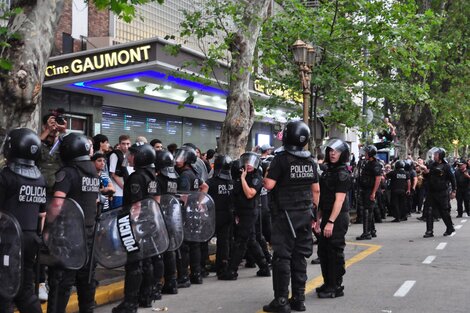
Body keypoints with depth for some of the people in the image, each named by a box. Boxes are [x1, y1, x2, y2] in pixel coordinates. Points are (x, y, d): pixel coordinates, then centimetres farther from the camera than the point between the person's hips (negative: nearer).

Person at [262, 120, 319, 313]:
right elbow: (316, 190, 10)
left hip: (285, 214, -5)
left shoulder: (281, 159, -11)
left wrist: (265, 177, 5)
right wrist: (314, 210, 19)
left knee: (282, 256, -2)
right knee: (300, 256, 10)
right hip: (305, 214, 5)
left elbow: (269, 185, -16)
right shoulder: (311, 161, 7)